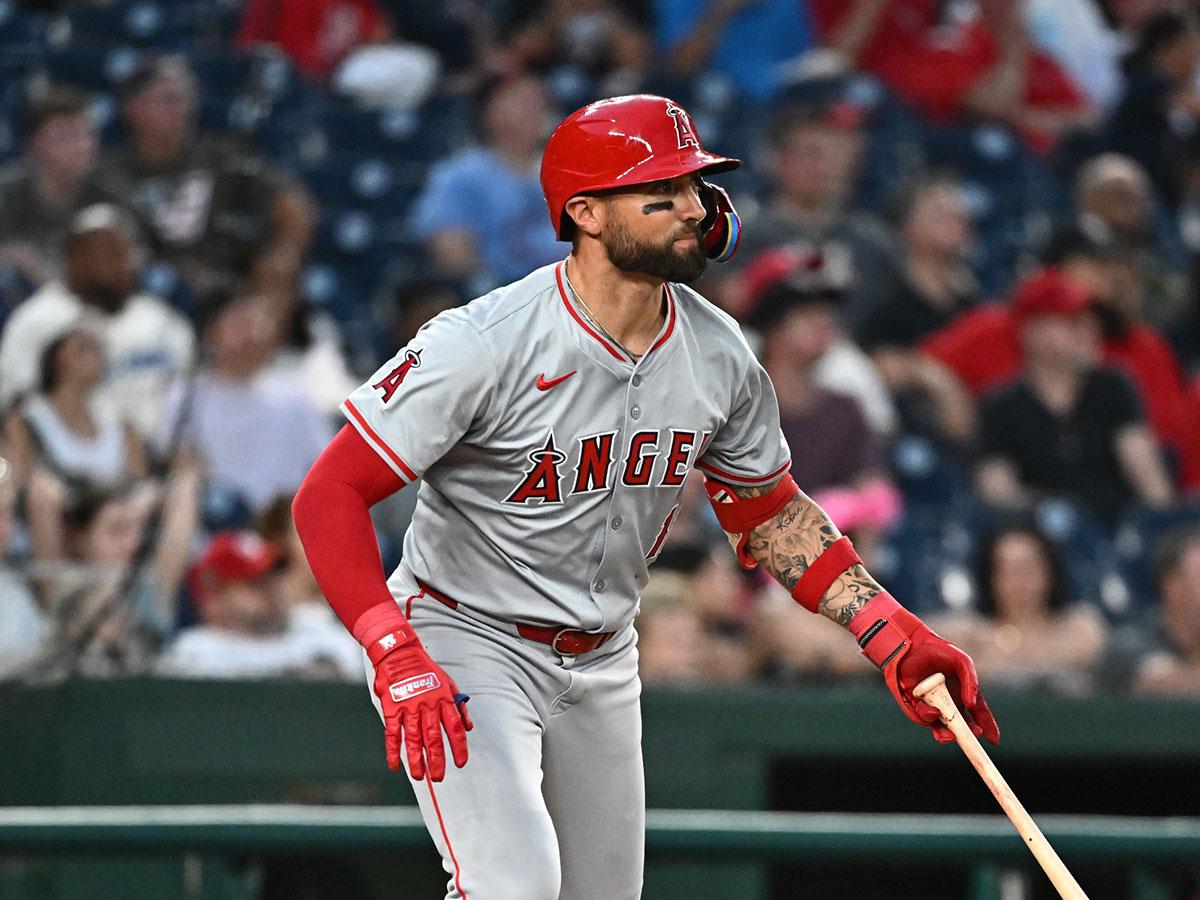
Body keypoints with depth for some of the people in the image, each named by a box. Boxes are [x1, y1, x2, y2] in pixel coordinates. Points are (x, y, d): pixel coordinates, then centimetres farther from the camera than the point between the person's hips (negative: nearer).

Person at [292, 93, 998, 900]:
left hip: (602, 665, 7)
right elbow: (330, 497, -22)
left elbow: (771, 514, 11)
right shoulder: (487, 346, -24)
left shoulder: (721, 357, -5)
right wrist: (398, 660, -33)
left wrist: (897, 640, 0)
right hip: (463, 644, -7)